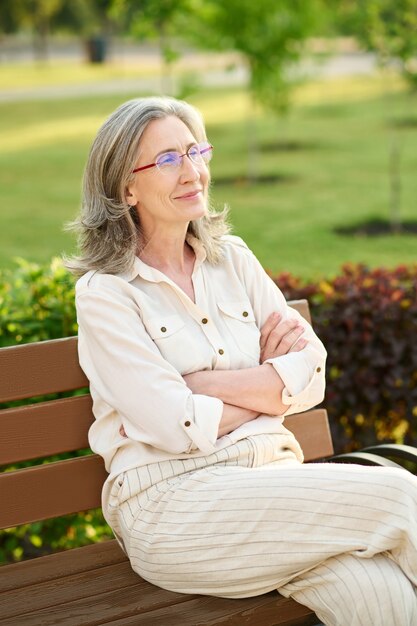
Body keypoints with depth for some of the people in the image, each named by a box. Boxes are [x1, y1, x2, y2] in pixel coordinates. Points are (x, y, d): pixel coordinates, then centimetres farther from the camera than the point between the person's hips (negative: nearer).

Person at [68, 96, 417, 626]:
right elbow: (178, 426, -11)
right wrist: (275, 384, 2)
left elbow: (312, 376, 4)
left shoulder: (232, 259, 13)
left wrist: (207, 383, -9)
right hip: (171, 498, -4)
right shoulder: (105, 293, -3)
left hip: (271, 471, 5)